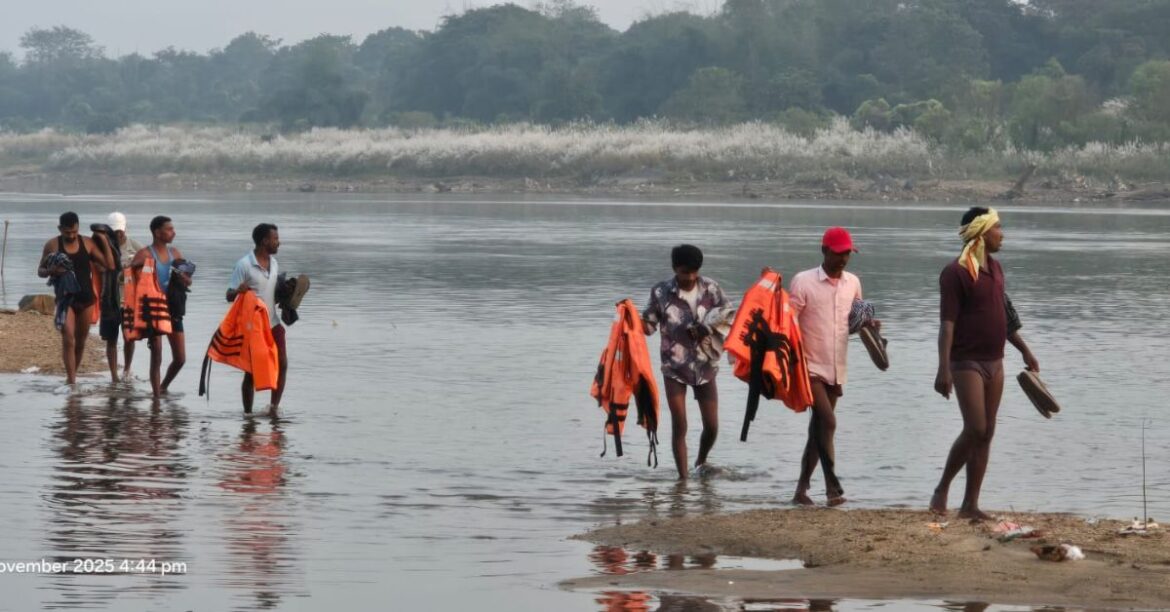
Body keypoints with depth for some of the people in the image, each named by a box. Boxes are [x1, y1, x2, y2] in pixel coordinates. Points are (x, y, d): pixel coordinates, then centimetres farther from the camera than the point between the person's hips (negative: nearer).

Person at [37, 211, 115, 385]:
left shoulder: (88, 243, 1)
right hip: (65, 298, -3)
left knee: (80, 341, 11)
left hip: (86, 298, 3)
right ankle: (71, 379, -17)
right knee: (68, 339, -16)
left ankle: (73, 374, 27)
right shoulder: (52, 245, -3)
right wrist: (51, 271, -17)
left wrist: (105, 242, -7)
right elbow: (40, 270, 5)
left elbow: (109, 265, 2)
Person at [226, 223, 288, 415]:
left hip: (273, 323, 6)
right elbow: (230, 295, -12)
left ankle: (274, 405, 3)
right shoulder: (244, 265, -13)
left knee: (282, 365, -4)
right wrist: (239, 291, -34)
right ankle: (248, 413, 11)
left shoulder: (274, 263, 8)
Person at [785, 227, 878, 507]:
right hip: (810, 367, -6)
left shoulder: (853, 283, 8)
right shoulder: (803, 282, -8)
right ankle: (832, 486, -16)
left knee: (819, 428, 9)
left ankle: (802, 489, 16)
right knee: (827, 422, -17)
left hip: (836, 369, 6)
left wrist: (868, 324, -2)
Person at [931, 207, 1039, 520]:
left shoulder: (995, 268, 13)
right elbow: (947, 323, -16)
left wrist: (1025, 351, 25)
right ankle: (942, 490, 3)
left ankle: (970, 504, 7)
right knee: (975, 429, -14)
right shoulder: (956, 272, -12)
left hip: (994, 362, 8)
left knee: (986, 433, 5)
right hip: (967, 362, -8)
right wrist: (944, 369, -22)